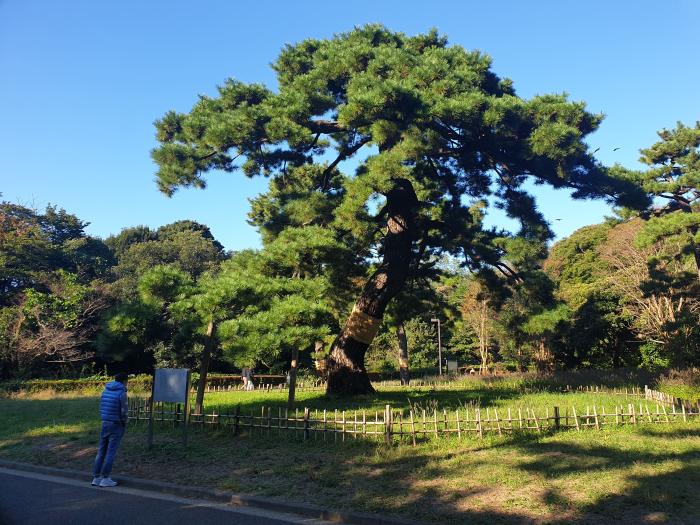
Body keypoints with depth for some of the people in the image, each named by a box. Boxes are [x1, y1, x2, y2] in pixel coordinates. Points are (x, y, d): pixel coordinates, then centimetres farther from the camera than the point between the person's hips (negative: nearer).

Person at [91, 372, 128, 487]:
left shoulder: (105, 390, 8)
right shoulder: (122, 393, -14)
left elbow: (101, 408, 10)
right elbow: (124, 412, -14)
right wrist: (124, 422, 4)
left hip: (105, 423, 7)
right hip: (117, 425, -7)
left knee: (101, 451, 12)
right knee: (111, 452, -1)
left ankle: (96, 478, 15)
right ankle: (105, 479, 3)